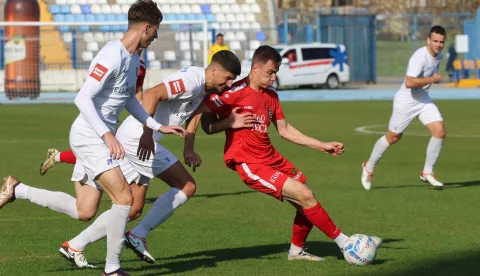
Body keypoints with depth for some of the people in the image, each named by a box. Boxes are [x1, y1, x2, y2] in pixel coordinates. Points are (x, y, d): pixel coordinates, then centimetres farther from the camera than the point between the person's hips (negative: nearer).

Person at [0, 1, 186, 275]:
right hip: (89, 136, -10)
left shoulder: (133, 59, 11)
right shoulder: (112, 56, -20)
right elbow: (83, 98, -24)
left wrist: (158, 126, 22)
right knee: (124, 197, -15)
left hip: (98, 139, 10)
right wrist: (107, 135, -29)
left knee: (84, 212, 9)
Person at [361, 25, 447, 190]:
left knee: (440, 132, -9)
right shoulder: (420, 57, -27)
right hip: (406, 102, -7)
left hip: (423, 100, 7)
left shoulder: (438, 55, 2)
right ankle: (369, 168, 30)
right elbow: (409, 83, -38)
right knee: (392, 137, 7)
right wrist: (432, 79, -29)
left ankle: (427, 173, 4)